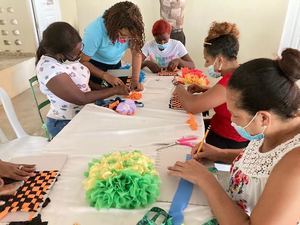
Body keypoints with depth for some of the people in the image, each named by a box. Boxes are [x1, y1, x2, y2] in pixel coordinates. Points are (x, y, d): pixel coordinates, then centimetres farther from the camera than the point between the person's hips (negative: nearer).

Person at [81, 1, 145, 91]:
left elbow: (136, 53, -20)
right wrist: (106, 76, -39)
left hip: (116, 64, 4)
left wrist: (135, 80, -32)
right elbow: (83, 62, -28)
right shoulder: (95, 31, -36)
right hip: (94, 65, -4)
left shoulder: (131, 30, -27)